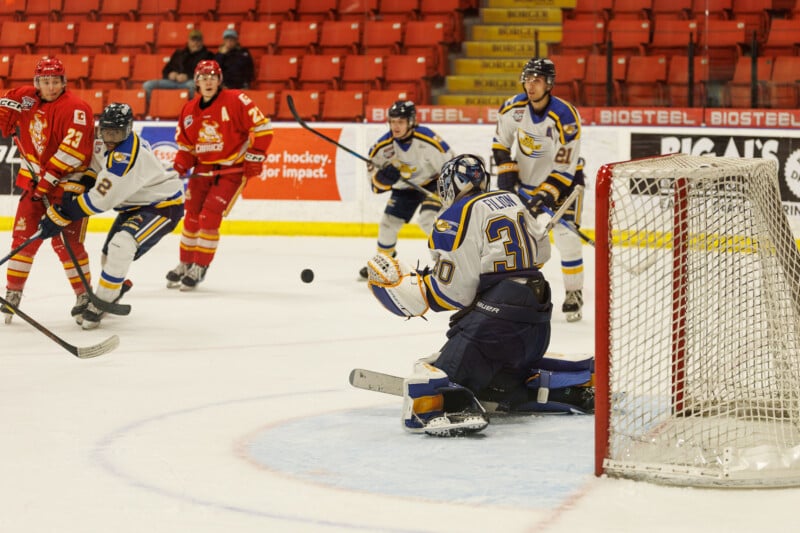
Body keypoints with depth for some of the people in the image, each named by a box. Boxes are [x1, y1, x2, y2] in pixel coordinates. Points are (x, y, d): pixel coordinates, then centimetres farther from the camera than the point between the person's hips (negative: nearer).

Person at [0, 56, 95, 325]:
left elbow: (74, 147, -27)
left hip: (66, 182, -6)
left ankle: (84, 293, 5)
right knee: (24, 235, 3)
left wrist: (50, 176, -27)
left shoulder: (76, 108, -19)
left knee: (65, 240, -9)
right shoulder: (26, 97, 3)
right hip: (33, 179, 6)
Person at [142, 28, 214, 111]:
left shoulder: (207, 55, 15)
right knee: (147, 85, -18)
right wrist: (170, 74, 1)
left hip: (191, 81, -4)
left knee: (193, 84, -44)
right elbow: (165, 70, 27)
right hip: (172, 81, 4)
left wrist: (188, 76, -15)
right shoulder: (178, 53, 28)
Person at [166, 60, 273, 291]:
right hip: (203, 168, 5)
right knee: (192, 217, 6)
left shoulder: (235, 100, -15)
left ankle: (200, 269, 1)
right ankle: (185, 264, 24)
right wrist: (180, 166, -5)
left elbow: (262, 127, -14)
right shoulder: (189, 111, 3)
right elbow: (185, 145, 12)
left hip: (232, 169, -5)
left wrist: (254, 158, -15)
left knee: (209, 218, -12)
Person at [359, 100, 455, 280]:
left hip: (433, 183, -5)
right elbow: (373, 166, -8)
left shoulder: (428, 140, -34)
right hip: (404, 188, 5)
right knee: (389, 222, 7)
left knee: (429, 218, -27)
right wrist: (383, 177, -32)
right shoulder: (384, 144, -20)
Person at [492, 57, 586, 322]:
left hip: (562, 177, -5)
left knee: (566, 237, -13)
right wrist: (506, 173, -6)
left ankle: (574, 294, 0)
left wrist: (546, 194, -30)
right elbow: (501, 143, 4)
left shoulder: (565, 117, -28)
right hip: (525, 179, 5)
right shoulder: (512, 108, -14)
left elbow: (564, 166, -25)